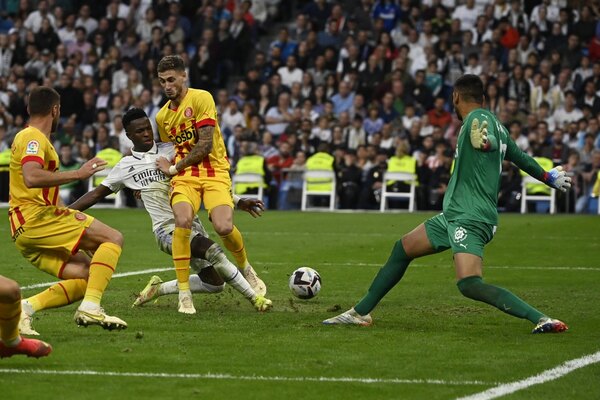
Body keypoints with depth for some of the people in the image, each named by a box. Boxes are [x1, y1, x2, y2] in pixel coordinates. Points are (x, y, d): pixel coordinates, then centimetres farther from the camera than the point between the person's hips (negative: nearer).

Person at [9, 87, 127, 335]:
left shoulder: (27, 137, 25)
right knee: (113, 238, -12)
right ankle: (90, 307, -24)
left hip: (24, 230, 10)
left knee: (87, 275, 3)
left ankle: (25, 307, -9)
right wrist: (78, 174, -23)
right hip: (36, 218, -10)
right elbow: (32, 178, -26)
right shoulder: (34, 138, -7)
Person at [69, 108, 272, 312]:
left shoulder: (172, 150, 7)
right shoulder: (125, 166, 5)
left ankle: (160, 288, 20)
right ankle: (254, 297, -18)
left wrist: (238, 201, 5)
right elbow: (96, 194, 14)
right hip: (167, 229, -4)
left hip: (191, 222, 5)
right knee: (213, 250, -29)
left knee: (215, 283, 1)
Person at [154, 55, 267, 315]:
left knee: (224, 227, -25)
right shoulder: (162, 116, 15)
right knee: (183, 221, -28)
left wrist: (173, 169, -4)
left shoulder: (201, 99, -6)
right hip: (184, 176, 4)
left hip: (214, 171, -4)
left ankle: (246, 269, 11)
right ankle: (184, 293, -19)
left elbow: (205, 146, -12)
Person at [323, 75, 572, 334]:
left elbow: (489, 137, -34)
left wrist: (485, 142, -57)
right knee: (402, 250, 19)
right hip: (454, 215, 10)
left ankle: (542, 320, -27)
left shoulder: (478, 118, -11)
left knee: (469, 285, -25)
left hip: (471, 219, -10)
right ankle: (361, 312, 32)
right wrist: (549, 177, 43)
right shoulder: (493, 122, 16)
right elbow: (519, 157, 28)